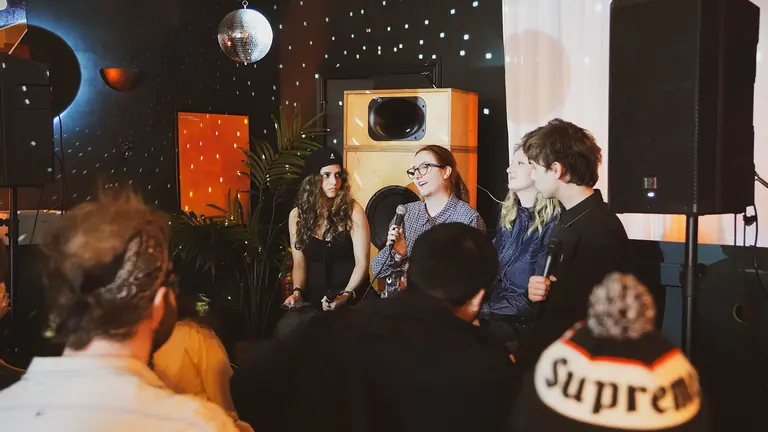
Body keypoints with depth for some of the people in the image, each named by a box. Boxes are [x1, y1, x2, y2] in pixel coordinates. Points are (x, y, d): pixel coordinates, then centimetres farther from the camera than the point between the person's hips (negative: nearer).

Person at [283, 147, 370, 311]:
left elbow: (362, 262, -7)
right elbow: (299, 262, 8)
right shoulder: (297, 215, 5)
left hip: (350, 297, -2)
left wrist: (346, 295, -20)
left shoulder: (353, 211, -4)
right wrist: (297, 291, -9)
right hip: (313, 298, 2)